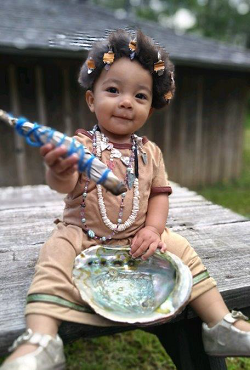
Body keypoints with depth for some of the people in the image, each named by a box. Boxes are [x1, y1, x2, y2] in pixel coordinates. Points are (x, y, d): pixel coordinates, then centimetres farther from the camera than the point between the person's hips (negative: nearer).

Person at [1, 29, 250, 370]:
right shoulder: (81, 145, -8)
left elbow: (159, 193, 6)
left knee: (183, 251, -8)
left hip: (138, 238, 4)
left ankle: (221, 324, 3)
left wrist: (153, 229, -12)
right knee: (55, 258, -28)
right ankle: (41, 340, -22)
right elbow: (64, 184, -25)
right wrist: (59, 172, -50)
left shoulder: (150, 152, 5)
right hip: (81, 236, -2)